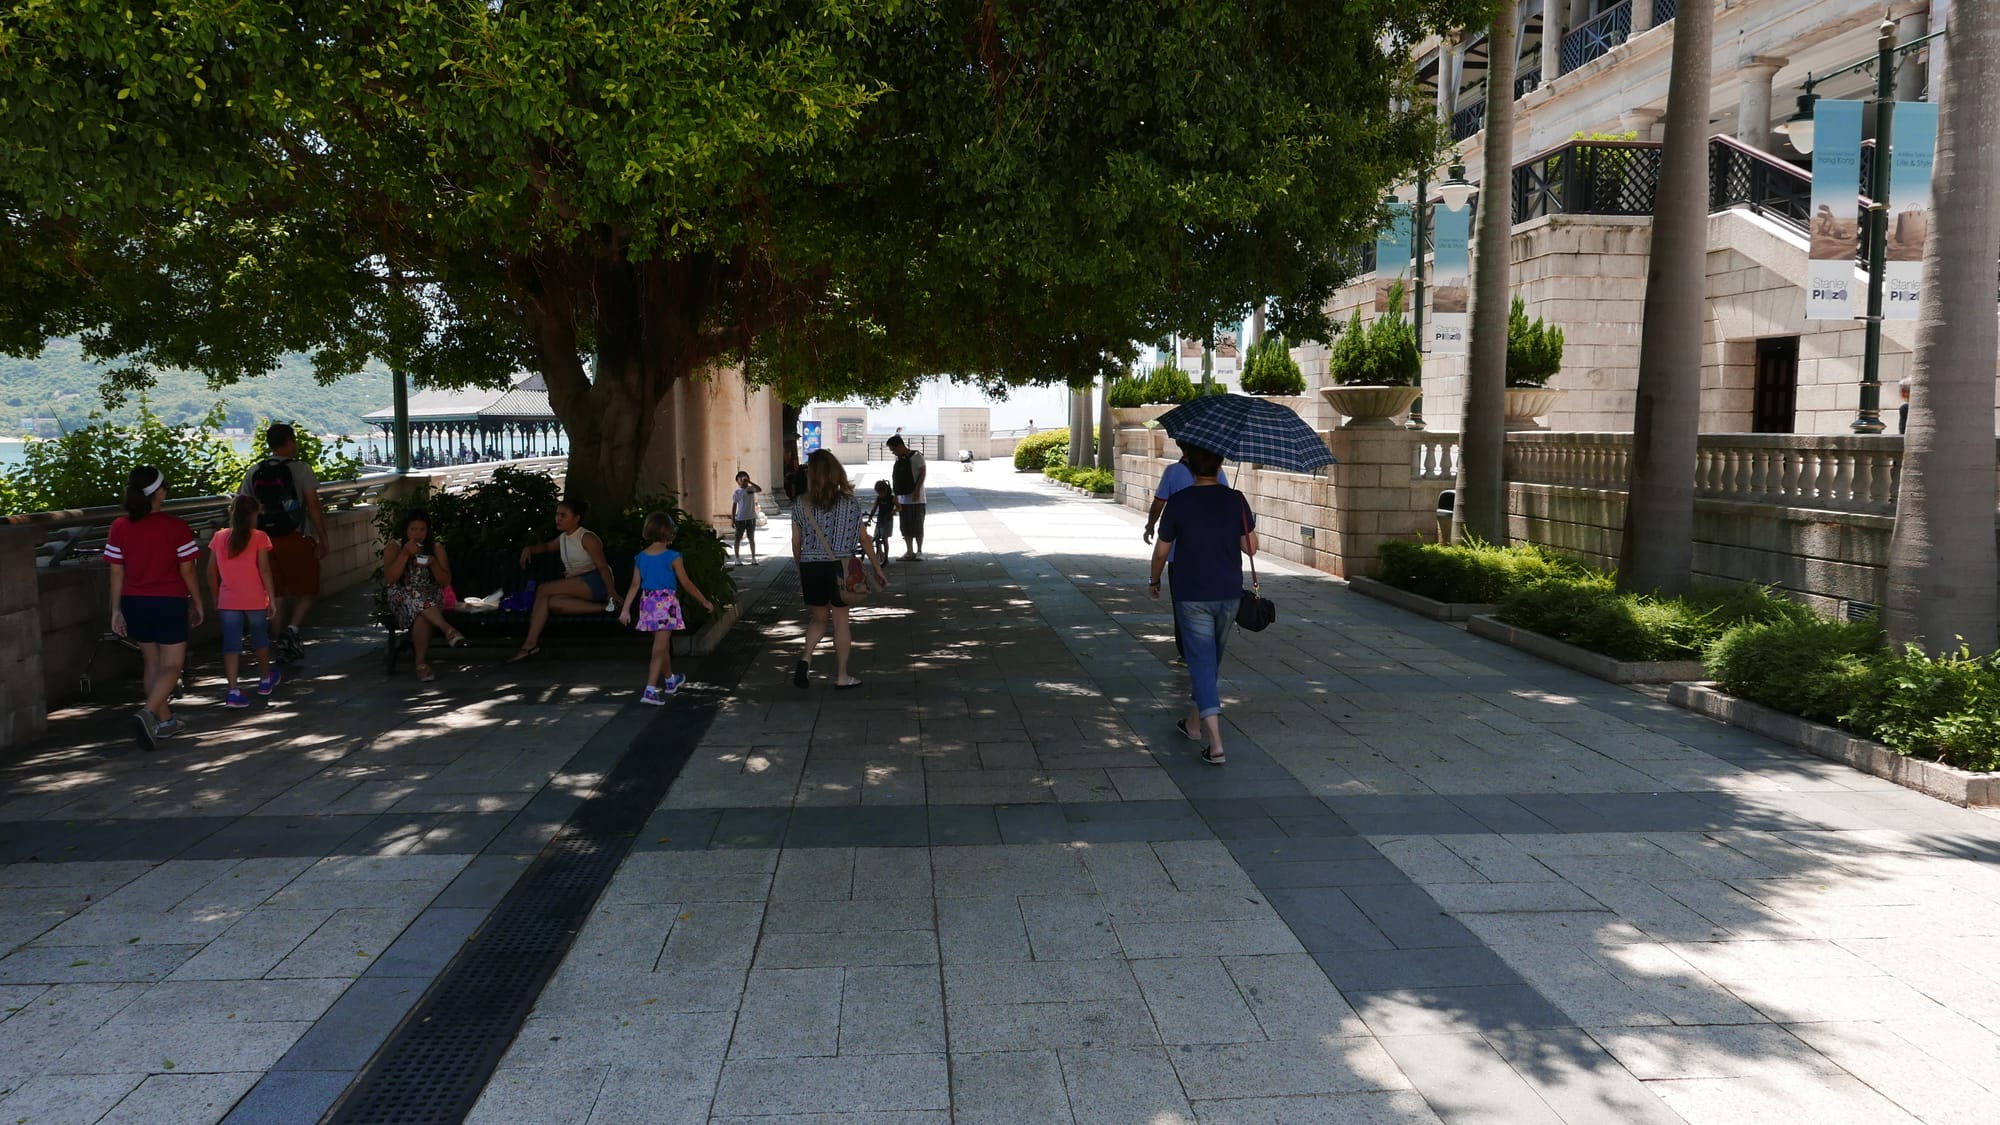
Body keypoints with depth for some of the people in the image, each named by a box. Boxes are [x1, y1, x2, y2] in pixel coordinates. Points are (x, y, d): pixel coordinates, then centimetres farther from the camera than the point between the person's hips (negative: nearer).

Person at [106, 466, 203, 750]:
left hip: (134, 603, 4)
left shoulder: (119, 527, -1)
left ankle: (165, 721, 25)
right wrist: (197, 602, 5)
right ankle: (148, 713, -20)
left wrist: (116, 610, 8)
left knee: (152, 663, 18)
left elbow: (116, 574, 1)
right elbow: (187, 571, -7)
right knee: (171, 666, 3)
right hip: (169, 602, -4)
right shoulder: (176, 527, -11)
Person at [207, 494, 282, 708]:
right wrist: (271, 597, -5)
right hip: (255, 600, -2)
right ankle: (265, 679, 36)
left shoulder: (219, 537, 3)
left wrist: (215, 598, 16)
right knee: (260, 638, 18)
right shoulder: (259, 537, -7)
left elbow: (212, 572, 5)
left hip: (228, 601, 2)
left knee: (231, 644, 3)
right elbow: (264, 569, -11)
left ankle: (233, 691, -5)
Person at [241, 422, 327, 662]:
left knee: (277, 594, 11)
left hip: (266, 541, 4)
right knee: (307, 589, 8)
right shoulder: (300, 469, -6)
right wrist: (323, 539, -7)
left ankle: (283, 644, 14)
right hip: (297, 539, -4)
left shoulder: (254, 472, 7)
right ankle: (292, 630, -13)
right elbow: (314, 507, -11)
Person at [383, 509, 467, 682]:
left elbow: (445, 582, 2)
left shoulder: (436, 548, 6)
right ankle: (448, 629, -49)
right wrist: (406, 554, -18)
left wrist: (433, 564, -16)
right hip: (403, 597, 0)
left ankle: (421, 662, -35)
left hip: (431, 597, 1)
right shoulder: (394, 546, 3)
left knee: (421, 615, -36)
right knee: (416, 599, -38)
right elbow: (389, 579, -10)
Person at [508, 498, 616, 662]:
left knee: (543, 590, -19)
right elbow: (547, 546, 40)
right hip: (577, 584, 9)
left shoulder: (587, 538, -8)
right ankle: (604, 607, -27)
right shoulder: (563, 538, 18)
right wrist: (529, 549, 18)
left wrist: (611, 592, -24)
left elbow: (603, 567, -14)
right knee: (551, 602, -23)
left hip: (594, 582, -9)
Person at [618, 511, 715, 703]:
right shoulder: (672, 557, -12)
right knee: (660, 648, -4)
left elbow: (635, 585, 2)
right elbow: (686, 583, -8)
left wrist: (625, 610, 4)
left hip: (648, 603, 6)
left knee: (662, 644, 22)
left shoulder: (641, 557, 3)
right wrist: (705, 601, 2)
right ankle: (650, 690, -12)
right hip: (666, 604, -6)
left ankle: (670, 680, 40)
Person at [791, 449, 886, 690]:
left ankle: (806, 658, -4)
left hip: (810, 569, 2)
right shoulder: (850, 503, -4)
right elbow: (864, 539, 1)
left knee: (819, 618, 19)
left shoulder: (801, 505, -2)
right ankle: (841, 677, 13)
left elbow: (796, 542, 3)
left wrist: (801, 571, 17)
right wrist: (877, 567, 12)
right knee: (841, 621, 8)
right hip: (840, 568, -2)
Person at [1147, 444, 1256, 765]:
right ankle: (1194, 722, 37)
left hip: (1191, 595, -3)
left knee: (1202, 663, -2)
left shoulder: (1178, 502, -9)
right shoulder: (1235, 500, -5)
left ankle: (1216, 744, -11)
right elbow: (1251, 547, -1)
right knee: (1211, 660, 20)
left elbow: (1161, 550, -1)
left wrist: (1154, 581, 16)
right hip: (1229, 594, 3)